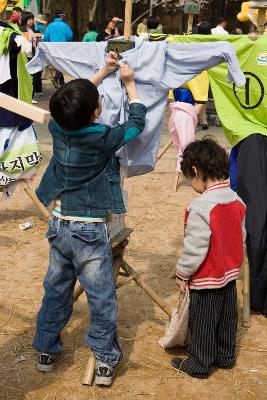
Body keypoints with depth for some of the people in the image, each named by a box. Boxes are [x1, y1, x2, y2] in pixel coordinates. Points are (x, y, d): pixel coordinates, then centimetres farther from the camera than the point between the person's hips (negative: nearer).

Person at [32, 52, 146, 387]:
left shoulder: (57, 127, -5)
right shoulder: (103, 138, -18)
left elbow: (75, 102, 16)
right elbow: (136, 123, 1)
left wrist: (104, 71, 20)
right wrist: (129, 83, 11)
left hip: (59, 226, 6)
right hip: (89, 231, -5)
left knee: (56, 291, 20)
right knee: (102, 298, 8)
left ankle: (46, 351, 32)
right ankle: (105, 361, 17)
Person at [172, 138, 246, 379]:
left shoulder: (201, 208, -27)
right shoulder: (237, 201, -2)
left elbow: (195, 249, -23)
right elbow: (241, 239, 9)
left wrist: (182, 273, -8)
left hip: (206, 280, -8)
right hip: (230, 274, 8)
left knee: (202, 325, 9)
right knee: (227, 319, 21)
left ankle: (199, 365, 23)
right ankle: (226, 356, 37)